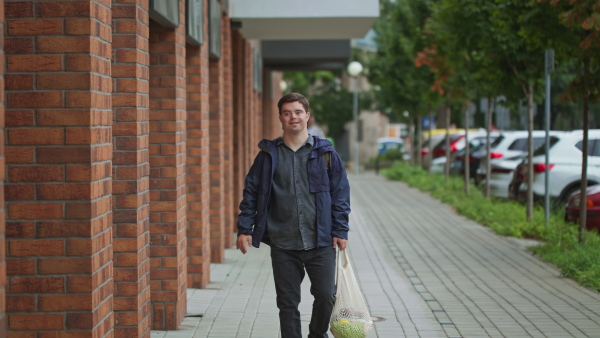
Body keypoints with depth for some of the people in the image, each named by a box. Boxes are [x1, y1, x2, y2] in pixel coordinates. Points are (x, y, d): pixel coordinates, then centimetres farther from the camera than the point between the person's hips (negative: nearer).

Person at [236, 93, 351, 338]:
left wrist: (340, 231, -1)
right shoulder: (268, 155, 4)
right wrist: (244, 229, 1)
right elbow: (251, 192, 7)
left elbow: (340, 193, 4)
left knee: (326, 295, 0)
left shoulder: (325, 153, 2)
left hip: (320, 243, 0)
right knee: (287, 303, 5)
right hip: (283, 244, 1)